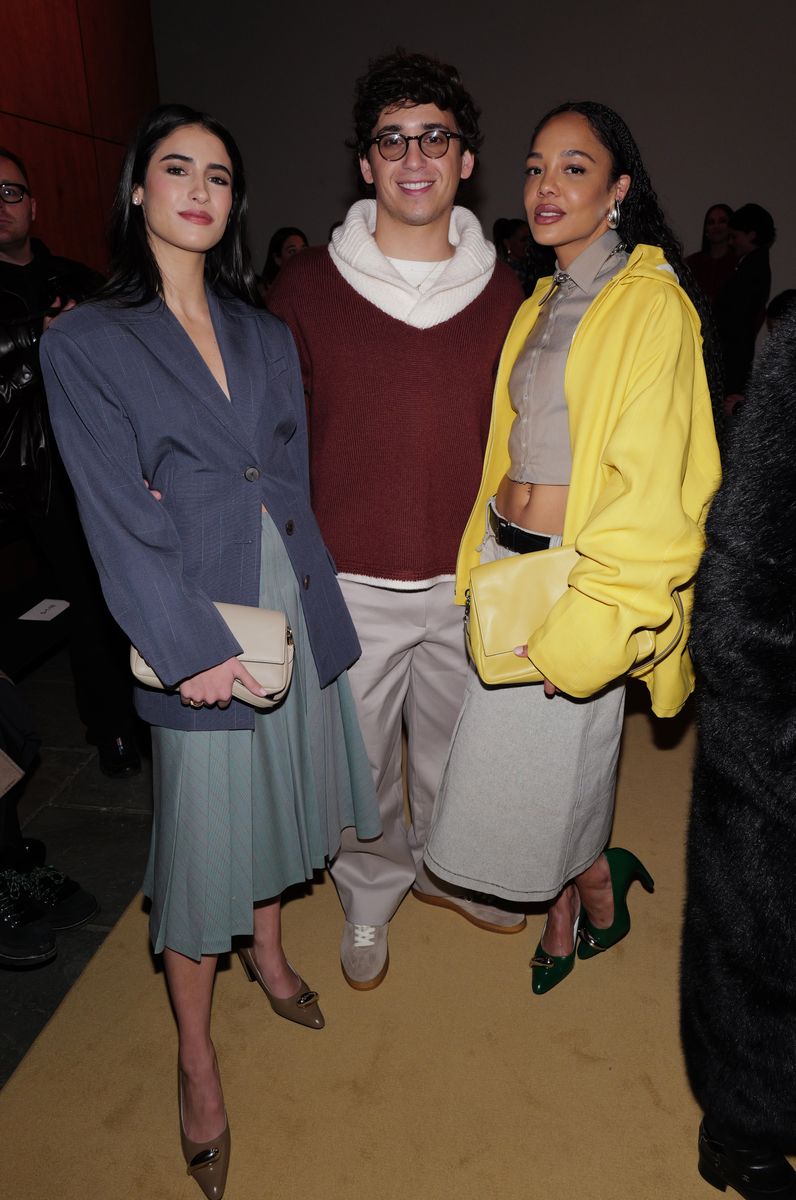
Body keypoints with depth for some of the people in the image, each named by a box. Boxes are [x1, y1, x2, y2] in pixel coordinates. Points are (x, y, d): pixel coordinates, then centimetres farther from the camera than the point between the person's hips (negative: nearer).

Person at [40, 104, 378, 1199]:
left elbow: (294, 474, 8)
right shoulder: (84, 343, -5)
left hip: (296, 605, 5)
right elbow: (119, 519, -12)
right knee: (202, 836, 6)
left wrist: (309, 600, -5)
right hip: (196, 629, -5)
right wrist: (191, 647, -16)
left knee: (274, 794, 20)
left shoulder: (267, 334, 10)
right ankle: (196, 1058, 30)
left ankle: (267, 950, 48)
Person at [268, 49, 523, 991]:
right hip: (348, 585, -2)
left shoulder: (502, 292, 2)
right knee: (357, 761, 15)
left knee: (451, 745, 21)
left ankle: (441, 866, 49)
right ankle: (370, 895, 43)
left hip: (467, 582, 2)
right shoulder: (305, 287, -5)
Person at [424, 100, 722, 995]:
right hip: (508, 559, 7)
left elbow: (650, 486, -18)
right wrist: (490, 561, 14)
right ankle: (565, 910, 41)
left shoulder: (650, 300, -11)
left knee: (538, 773, 4)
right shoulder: (541, 303, 14)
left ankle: (599, 878, 37)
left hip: (580, 573, -7)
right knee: (544, 757, 17)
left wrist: (580, 631, -20)